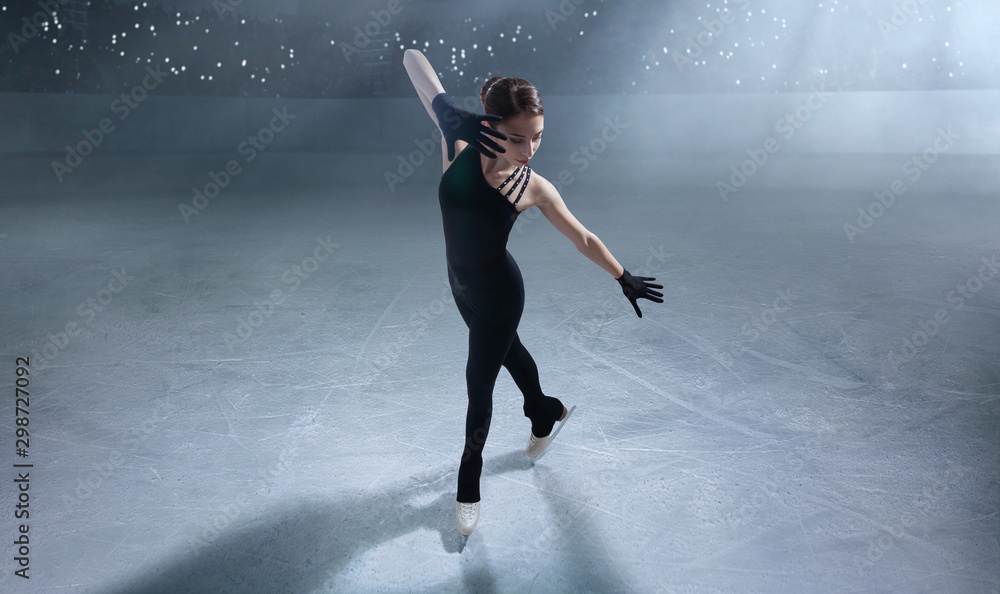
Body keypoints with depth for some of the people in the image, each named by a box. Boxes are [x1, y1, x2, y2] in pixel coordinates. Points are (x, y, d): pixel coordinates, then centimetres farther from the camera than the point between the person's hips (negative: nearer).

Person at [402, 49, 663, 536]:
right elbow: (414, 60, -25)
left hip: (498, 294, -3)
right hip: (460, 282, 3)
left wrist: (624, 279, 3)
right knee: (508, 351, 28)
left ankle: (469, 482, 33)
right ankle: (544, 413, 59)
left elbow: (584, 239, -5)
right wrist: (462, 120, -39)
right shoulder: (460, 145, -21)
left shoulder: (533, 189, -20)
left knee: (479, 386, 8)